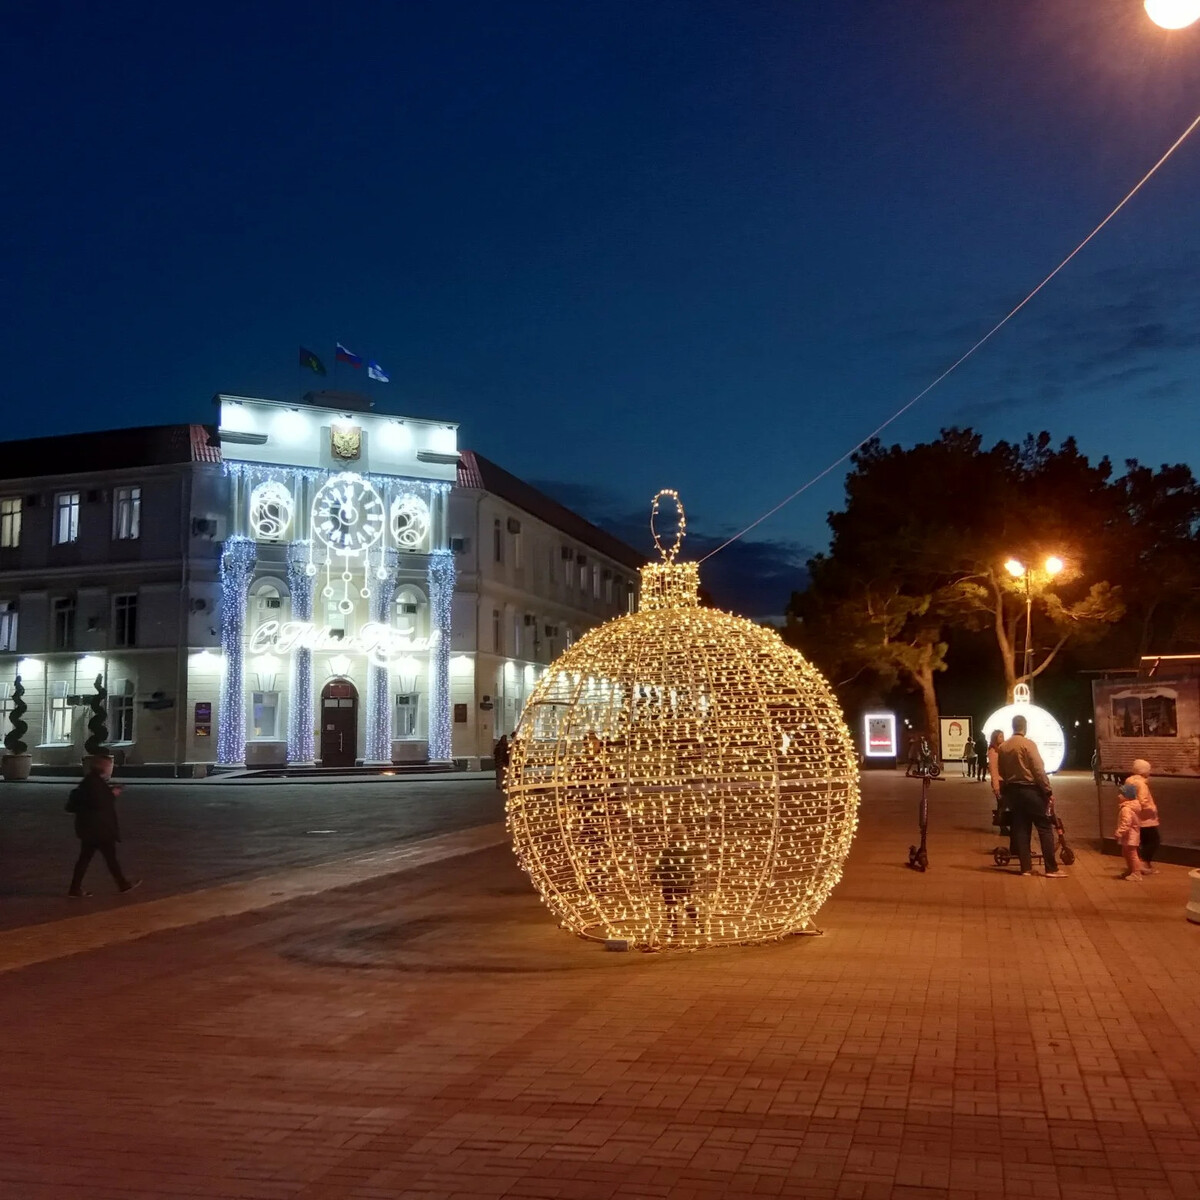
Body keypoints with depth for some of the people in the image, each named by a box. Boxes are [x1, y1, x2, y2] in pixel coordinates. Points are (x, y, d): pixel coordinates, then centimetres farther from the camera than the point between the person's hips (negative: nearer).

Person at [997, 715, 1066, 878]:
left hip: (1012, 791, 6)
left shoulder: (1002, 748, 6)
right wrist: (1048, 790, -9)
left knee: (1020, 830, 8)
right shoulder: (1028, 744, -11)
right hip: (1030, 790, -6)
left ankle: (1026, 868, 8)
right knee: (1045, 828, -1)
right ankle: (1051, 869, -3)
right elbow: (1039, 770, -15)